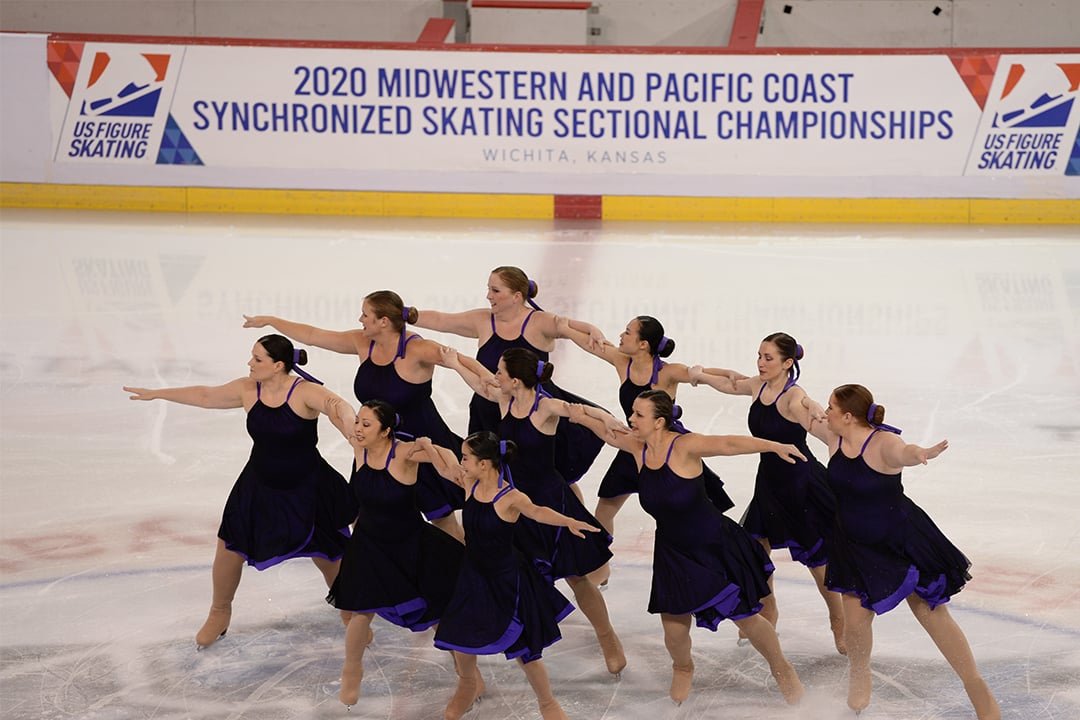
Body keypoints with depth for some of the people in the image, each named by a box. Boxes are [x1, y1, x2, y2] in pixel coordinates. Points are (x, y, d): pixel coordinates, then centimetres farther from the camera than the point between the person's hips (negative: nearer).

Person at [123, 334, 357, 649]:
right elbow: (205, 395, 6)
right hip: (259, 488, 4)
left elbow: (339, 406, -42)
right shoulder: (247, 390, -8)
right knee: (229, 548, 7)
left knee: (329, 558, 5)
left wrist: (348, 425, -67)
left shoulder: (305, 392, -24)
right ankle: (220, 613, 34)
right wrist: (156, 394, 14)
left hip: (306, 491, -4)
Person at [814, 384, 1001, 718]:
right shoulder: (835, 437, -9)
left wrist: (919, 453, -73)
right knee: (856, 619, -3)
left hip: (902, 541, -5)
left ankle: (976, 685, 19)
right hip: (856, 546, 5)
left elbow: (902, 452, -51)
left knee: (933, 614, 4)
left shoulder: (883, 443, -28)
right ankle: (859, 675, 28)